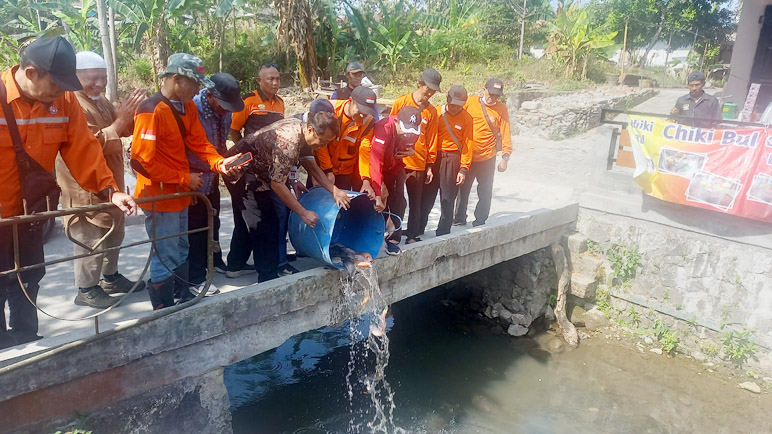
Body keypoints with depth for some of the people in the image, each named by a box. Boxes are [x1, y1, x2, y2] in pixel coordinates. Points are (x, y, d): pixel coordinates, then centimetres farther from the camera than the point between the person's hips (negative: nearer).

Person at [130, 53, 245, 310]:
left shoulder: (187, 108, 8)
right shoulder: (152, 111, -20)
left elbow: (199, 143, 6)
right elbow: (142, 161, -23)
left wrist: (219, 162, -14)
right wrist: (184, 179, -18)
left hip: (180, 194, 9)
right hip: (159, 197, -9)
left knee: (181, 249, 22)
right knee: (166, 257, 1)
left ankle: (184, 297, 38)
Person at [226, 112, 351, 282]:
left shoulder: (301, 129, -6)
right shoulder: (288, 142, -34)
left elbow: (311, 164, 3)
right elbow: (277, 184, -30)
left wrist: (334, 190, -9)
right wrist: (303, 213, -25)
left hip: (259, 172, 10)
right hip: (243, 173, -10)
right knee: (265, 227, -9)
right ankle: (269, 278, 1)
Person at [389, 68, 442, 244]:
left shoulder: (431, 111, 4)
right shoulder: (401, 103, -2)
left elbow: (431, 139, 8)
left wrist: (430, 165, 7)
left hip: (418, 165, 2)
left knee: (416, 203, 8)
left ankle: (412, 235, 20)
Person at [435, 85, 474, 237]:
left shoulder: (466, 118, -2)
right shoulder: (436, 112, 0)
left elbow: (467, 145, -1)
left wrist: (463, 169, -6)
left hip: (452, 159, -1)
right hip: (434, 157, 2)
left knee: (448, 198, 0)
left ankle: (443, 233, 9)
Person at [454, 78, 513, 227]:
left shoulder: (501, 109, -2)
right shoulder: (470, 102, -3)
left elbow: (505, 134, -4)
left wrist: (505, 156, -10)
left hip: (487, 158, -1)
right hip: (466, 156, 1)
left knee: (485, 192, 6)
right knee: (462, 189, 12)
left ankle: (480, 221, 21)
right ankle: (459, 218, 27)